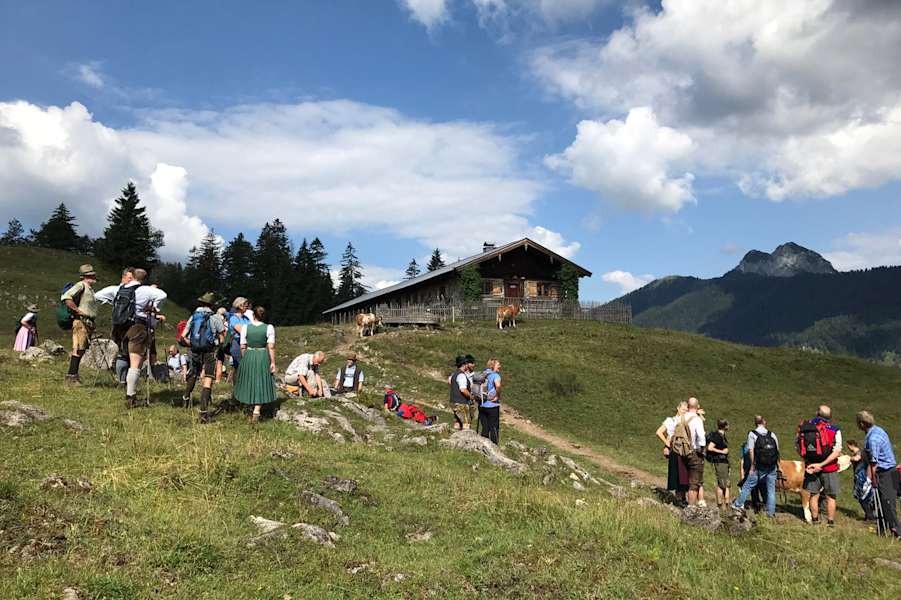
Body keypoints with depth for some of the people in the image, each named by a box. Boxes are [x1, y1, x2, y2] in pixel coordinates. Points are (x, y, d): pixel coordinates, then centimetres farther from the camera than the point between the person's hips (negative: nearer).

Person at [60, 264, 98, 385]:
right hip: (81, 322, -9)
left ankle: (74, 374, 18)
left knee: (82, 350, 11)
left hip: (89, 323, 9)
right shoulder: (81, 286, -8)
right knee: (78, 349, -11)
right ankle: (71, 376, -9)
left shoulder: (90, 289, 20)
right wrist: (78, 311, -18)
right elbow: (65, 298, -21)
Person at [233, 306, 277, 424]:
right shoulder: (269, 328, -7)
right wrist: (273, 362, -3)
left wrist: (244, 359, 13)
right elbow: (271, 347, -9)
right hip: (263, 357, -1)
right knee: (261, 384, 7)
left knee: (249, 382, 17)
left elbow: (242, 347, 0)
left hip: (248, 356, 1)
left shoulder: (245, 327, -3)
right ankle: (256, 411, -5)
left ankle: (252, 409, 28)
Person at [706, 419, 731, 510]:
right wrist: (722, 451, -18)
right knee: (721, 484, -6)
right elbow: (710, 448, -24)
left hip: (724, 462, 10)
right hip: (719, 462, -10)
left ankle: (727, 503, 19)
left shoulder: (722, 435, 14)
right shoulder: (717, 436, -16)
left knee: (727, 484, 13)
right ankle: (720, 505, -1)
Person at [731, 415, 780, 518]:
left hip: (760, 467, -3)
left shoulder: (752, 434, -4)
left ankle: (738, 504, 15)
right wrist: (777, 465, 15)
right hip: (772, 467, 3)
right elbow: (777, 451, 8)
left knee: (748, 485, 7)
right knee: (771, 489, 10)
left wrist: (752, 466, -5)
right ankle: (771, 512, 11)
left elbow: (751, 451, -11)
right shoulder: (772, 434, 7)